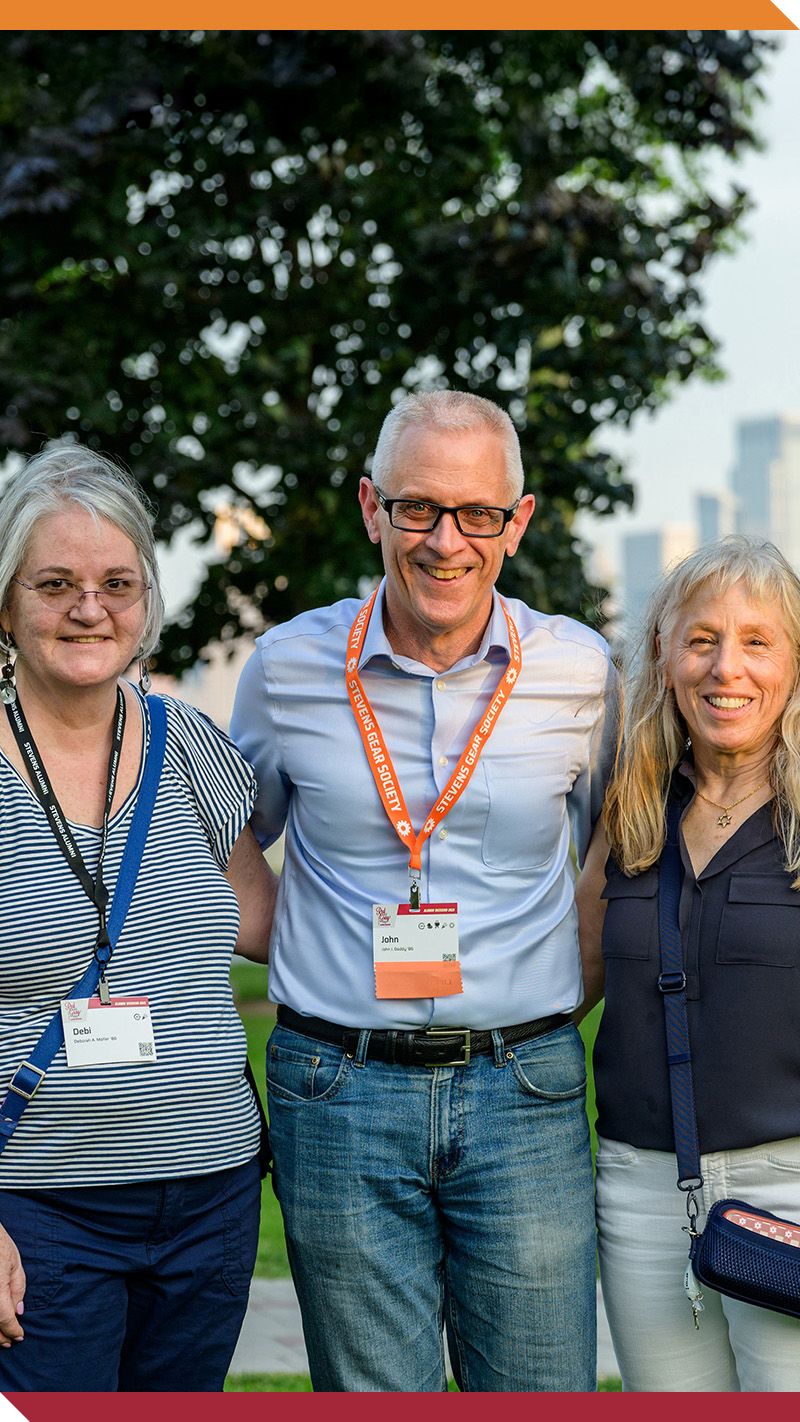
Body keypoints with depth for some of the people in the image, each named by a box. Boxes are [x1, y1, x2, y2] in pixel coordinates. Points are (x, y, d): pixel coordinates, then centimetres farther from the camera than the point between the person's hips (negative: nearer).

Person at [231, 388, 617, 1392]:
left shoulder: (580, 671, 0)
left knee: (544, 1394, 4)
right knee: (372, 1396, 7)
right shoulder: (288, 667, 0)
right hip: (341, 1097, 0)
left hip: (525, 1091, 0)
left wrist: (559, 995, 12)